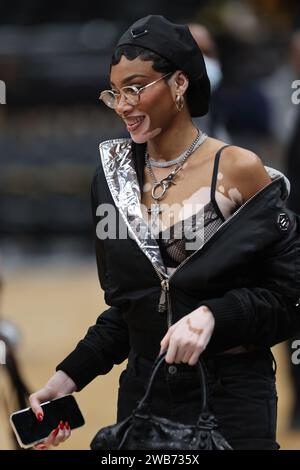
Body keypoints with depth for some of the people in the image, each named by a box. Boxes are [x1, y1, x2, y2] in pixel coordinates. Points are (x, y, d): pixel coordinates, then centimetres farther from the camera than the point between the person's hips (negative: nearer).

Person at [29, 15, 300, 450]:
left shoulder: (238, 170, -9)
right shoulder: (114, 178, 6)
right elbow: (124, 307, 13)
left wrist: (213, 315, -23)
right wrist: (69, 377, 2)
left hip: (232, 397, -4)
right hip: (143, 393, 4)